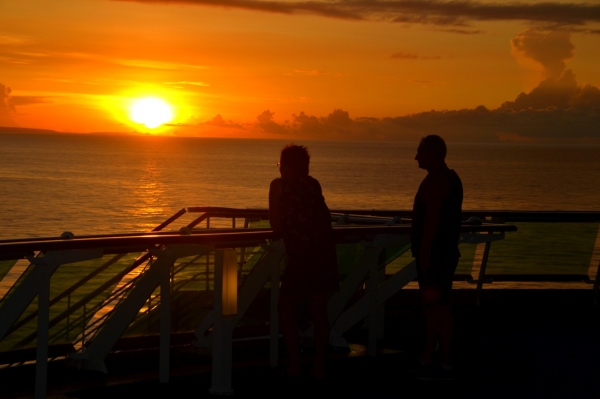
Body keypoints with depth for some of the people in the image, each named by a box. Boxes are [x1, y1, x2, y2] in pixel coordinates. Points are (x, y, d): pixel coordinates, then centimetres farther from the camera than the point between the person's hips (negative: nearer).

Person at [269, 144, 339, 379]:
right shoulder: (314, 185, 12)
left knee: (286, 310, 7)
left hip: (302, 257, -6)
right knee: (319, 311, 11)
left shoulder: (280, 185, -3)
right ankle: (319, 366, 12)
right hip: (325, 255, 6)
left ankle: (294, 364, 2)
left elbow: (277, 227, -3)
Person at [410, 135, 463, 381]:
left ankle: (445, 365, -1)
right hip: (446, 251, 11)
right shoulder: (451, 178, 16)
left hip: (433, 254, -11)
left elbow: (431, 219, -22)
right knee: (432, 306, 15)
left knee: (438, 306, -6)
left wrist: (424, 252, -22)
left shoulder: (435, 180, -16)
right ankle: (426, 359, 22)